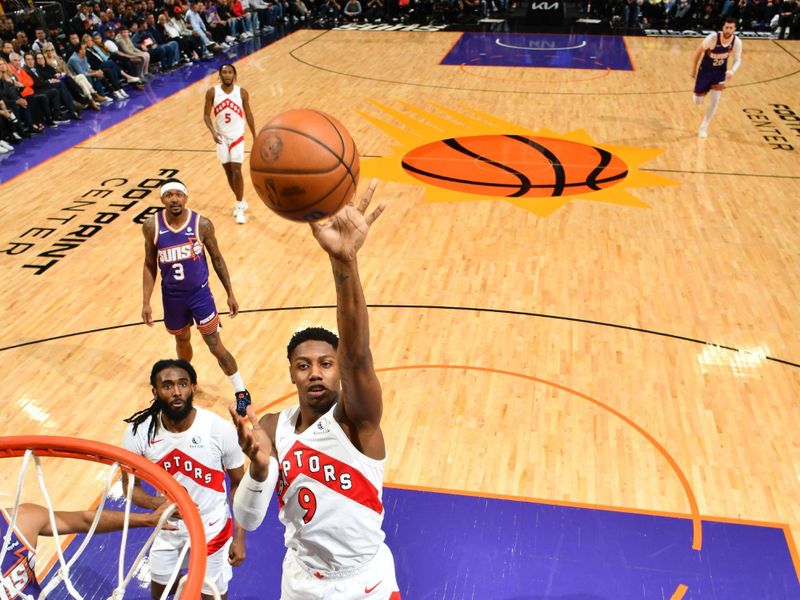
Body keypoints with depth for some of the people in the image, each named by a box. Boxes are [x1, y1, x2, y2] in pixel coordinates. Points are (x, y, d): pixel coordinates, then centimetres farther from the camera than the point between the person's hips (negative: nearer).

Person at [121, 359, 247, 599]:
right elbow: (130, 486, -5)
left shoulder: (221, 430, -23)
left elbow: (238, 484, -9)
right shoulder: (138, 432, -19)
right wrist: (158, 503, -26)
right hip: (167, 531, 3)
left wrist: (239, 537, -9)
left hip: (212, 531, -2)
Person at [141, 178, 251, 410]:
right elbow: (149, 265, 1)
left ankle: (241, 393, 12)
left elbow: (217, 259, -2)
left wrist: (230, 294, -1)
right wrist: (146, 302, -2)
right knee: (182, 340, 22)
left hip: (200, 293, -2)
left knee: (215, 346, -3)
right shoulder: (152, 226, -10)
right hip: (172, 296, 2)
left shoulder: (202, 224, -14)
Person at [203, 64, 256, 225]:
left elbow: (248, 115, 4)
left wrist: (255, 137, 7)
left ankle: (240, 208, -2)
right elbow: (206, 115, -4)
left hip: (237, 137, -2)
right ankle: (241, 201, 28)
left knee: (236, 171, -10)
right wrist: (213, 132, -21)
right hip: (222, 137, 2)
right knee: (228, 171, 10)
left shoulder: (242, 92, -6)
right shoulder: (212, 92, -6)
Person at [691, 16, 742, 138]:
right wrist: (694, 69, -3)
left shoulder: (737, 42, -18)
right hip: (705, 70, -2)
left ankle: (704, 127, 10)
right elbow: (699, 52, -12)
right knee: (698, 102, 4)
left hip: (720, 72, 2)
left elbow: (738, 60, -8)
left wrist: (732, 71, -30)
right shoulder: (713, 38, -28)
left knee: (715, 101, -9)